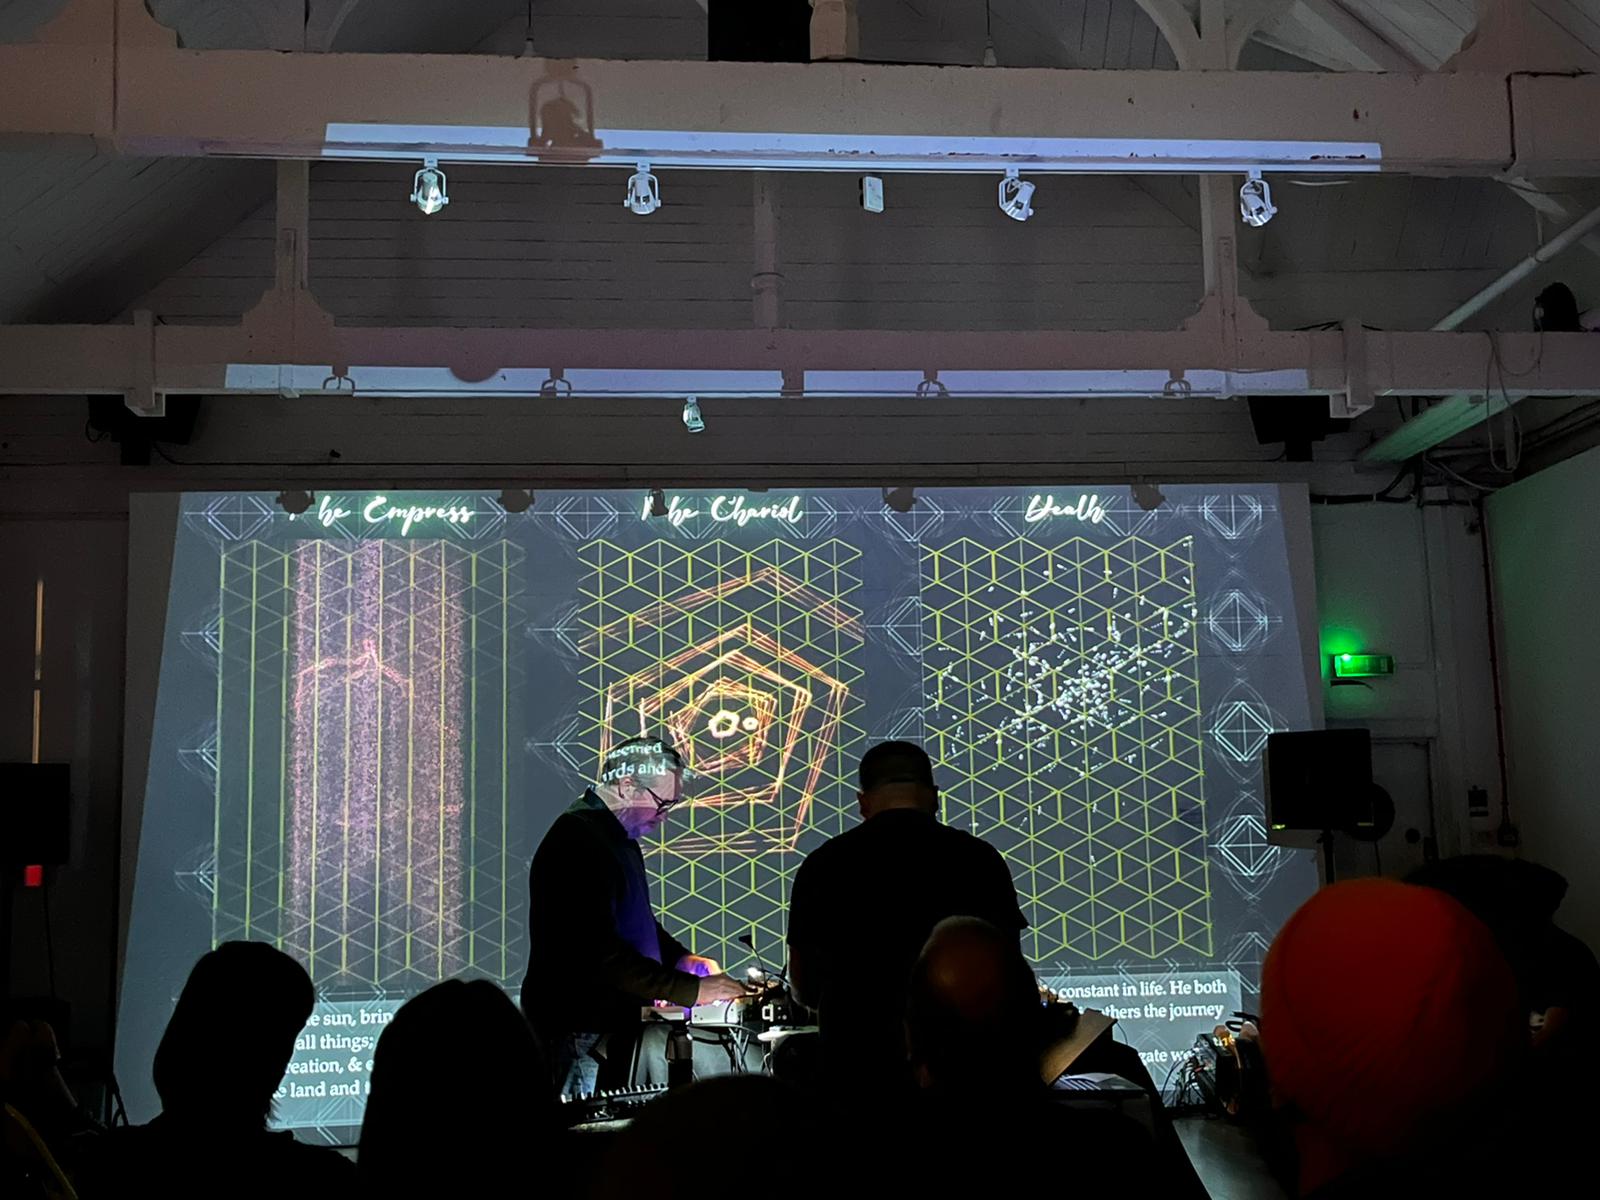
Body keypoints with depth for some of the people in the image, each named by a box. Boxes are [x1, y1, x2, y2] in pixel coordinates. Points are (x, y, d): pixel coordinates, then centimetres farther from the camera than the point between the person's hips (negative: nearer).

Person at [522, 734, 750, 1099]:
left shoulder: (620, 838, 13)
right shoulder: (578, 841, -20)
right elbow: (601, 953, -27)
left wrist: (682, 959, 7)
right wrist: (693, 989, -22)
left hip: (612, 1025, 10)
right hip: (577, 1031, -10)